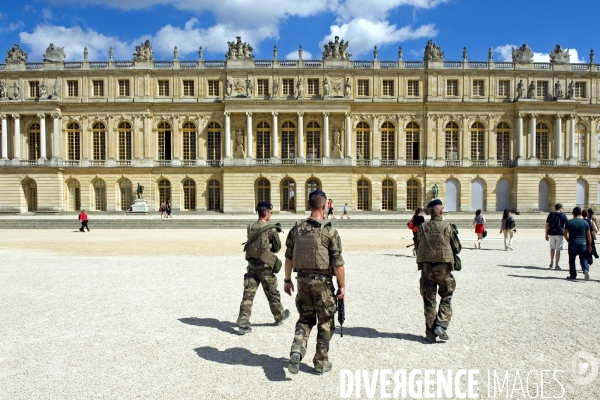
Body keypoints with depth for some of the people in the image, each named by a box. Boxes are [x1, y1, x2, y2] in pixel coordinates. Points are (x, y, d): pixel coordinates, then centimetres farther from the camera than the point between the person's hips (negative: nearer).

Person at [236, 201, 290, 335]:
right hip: (265, 266, -4)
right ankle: (280, 316, 34)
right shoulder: (271, 229, -13)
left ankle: (243, 324, -1)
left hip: (251, 265, 4)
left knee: (248, 294, 3)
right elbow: (277, 248, -4)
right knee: (272, 293, 15)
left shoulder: (250, 227, 2)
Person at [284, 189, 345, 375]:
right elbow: (337, 262, -13)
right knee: (325, 322, 12)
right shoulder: (329, 231, -13)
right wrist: (342, 285, -3)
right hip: (322, 281, -4)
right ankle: (321, 363, 21)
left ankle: (297, 351, -2)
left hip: (303, 279, 4)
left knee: (305, 318, 18)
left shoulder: (296, 229, 0)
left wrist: (287, 280, 16)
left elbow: (289, 257, 6)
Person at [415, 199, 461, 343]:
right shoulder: (447, 227, -7)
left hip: (426, 267, 2)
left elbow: (418, 248, 7)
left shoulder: (422, 228, -1)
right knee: (446, 298, 15)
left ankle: (430, 333, 13)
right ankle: (441, 325, 2)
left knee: (429, 300, 9)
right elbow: (457, 248, 1)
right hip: (443, 267, -2)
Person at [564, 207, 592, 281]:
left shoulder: (569, 222, -2)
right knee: (583, 258, 11)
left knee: (572, 260, 8)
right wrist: (589, 245, 8)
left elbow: (565, 234, -2)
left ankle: (573, 276, 12)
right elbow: (588, 235, 2)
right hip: (583, 243, 1)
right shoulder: (585, 222, 0)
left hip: (572, 244, -1)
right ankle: (586, 270, -13)